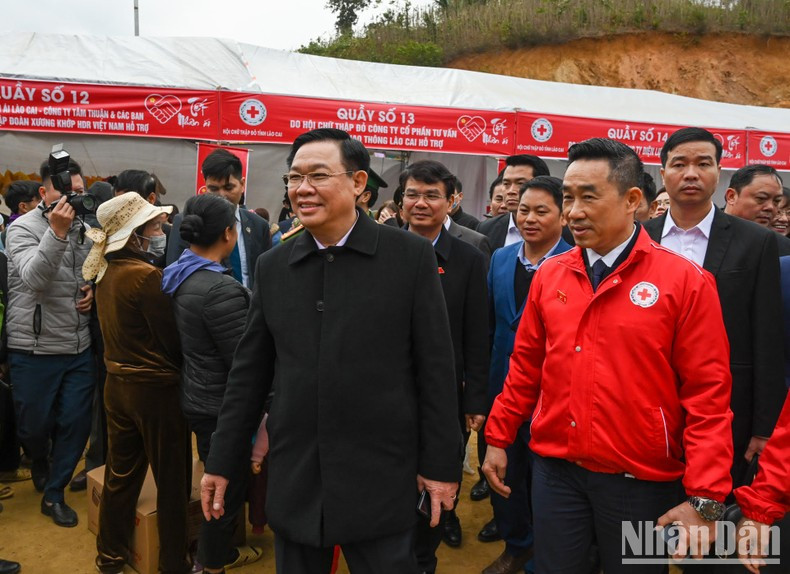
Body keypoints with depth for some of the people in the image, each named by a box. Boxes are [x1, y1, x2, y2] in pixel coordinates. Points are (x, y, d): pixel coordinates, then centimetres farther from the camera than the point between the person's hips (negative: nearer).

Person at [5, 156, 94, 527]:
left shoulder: (83, 228, 5)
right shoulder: (23, 228, -10)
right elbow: (34, 278, -25)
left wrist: (92, 290, -1)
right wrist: (57, 232, -33)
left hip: (78, 347, 4)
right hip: (34, 349, -4)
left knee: (76, 423, 5)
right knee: (34, 424, 11)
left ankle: (53, 494, 24)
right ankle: (40, 463, 45)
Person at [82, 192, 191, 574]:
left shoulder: (105, 272, 3)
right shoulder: (146, 275, -21)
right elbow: (172, 338, -16)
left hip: (118, 383, 8)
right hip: (156, 388, -8)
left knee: (120, 474, 20)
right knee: (172, 479, 9)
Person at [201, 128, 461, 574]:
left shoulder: (411, 256, -7)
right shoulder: (273, 266, 3)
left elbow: (435, 368, -5)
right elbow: (249, 372, 7)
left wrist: (441, 464, -5)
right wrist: (222, 462, 8)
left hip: (381, 481, -3)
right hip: (293, 481, 4)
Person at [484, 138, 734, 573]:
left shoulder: (685, 281, -10)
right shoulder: (550, 274, 1)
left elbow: (707, 394, -11)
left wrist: (705, 499, -13)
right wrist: (498, 438, 9)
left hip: (641, 482, -3)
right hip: (555, 469, 3)